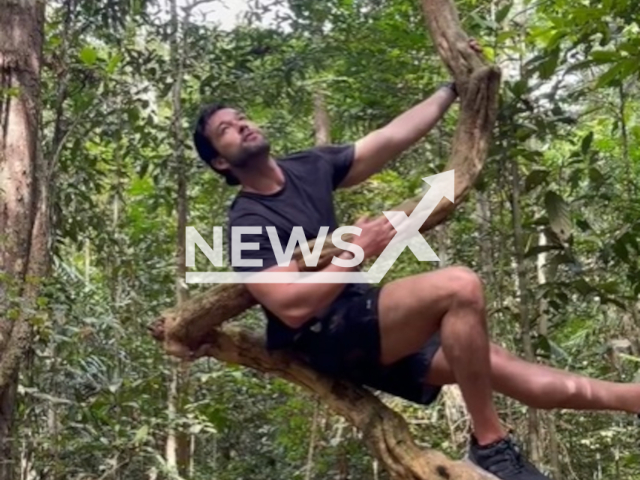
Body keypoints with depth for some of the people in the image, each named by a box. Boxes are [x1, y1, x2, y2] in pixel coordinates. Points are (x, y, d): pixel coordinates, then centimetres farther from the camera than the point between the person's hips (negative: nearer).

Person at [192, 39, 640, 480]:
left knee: (525, 379, -1)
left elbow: (392, 139, 13)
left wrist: (454, 88, 12)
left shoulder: (308, 167, 11)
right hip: (330, 337, -7)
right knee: (460, 286, -29)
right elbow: (293, 307, -23)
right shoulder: (249, 224, -11)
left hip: (368, 320, 8)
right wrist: (358, 251, -20)